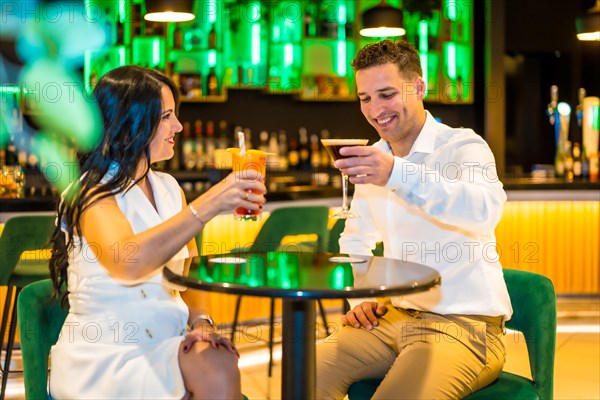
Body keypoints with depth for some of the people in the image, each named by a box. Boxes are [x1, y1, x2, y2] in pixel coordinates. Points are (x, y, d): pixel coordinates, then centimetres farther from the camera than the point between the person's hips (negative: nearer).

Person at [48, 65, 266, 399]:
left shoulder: (168, 188, 12)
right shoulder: (93, 193, -10)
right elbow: (128, 262, -30)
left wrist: (201, 321, -6)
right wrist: (209, 205, -32)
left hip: (168, 340, 6)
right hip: (106, 353, -6)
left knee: (221, 371, -27)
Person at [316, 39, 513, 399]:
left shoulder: (463, 146, -11)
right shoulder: (374, 158, 10)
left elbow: (487, 208, -34)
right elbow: (356, 241, 22)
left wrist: (398, 174, -46)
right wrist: (362, 297, 4)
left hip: (465, 324, -6)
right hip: (395, 316, 6)